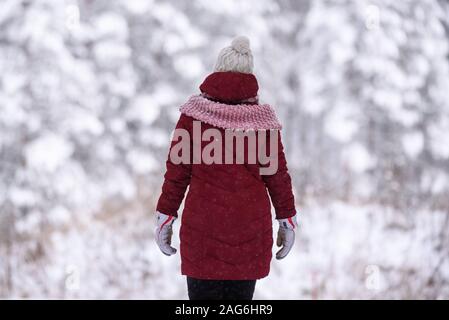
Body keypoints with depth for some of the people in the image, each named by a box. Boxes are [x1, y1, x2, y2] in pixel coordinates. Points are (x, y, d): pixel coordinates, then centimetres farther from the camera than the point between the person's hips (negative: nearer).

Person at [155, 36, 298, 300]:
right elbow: (277, 174, 4)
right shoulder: (262, 118, -1)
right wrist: (288, 219, 14)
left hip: (201, 225, -1)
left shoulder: (195, 112, -3)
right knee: (241, 295, 8)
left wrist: (166, 216, 6)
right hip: (250, 227, 1)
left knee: (203, 294, 4)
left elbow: (177, 169, -2)